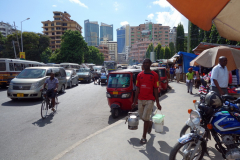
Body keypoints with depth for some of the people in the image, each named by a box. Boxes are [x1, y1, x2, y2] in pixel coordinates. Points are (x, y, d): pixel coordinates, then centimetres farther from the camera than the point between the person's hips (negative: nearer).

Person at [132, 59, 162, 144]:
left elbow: (155, 90, -2)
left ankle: (144, 137, 14)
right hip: (140, 100, 4)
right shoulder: (140, 75, 6)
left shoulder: (154, 75, -4)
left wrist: (157, 103, -2)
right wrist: (134, 102, 5)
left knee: (145, 118, -4)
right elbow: (137, 89, 7)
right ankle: (150, 123, 48)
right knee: (141, 116, 15)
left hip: (150, 100, -4)